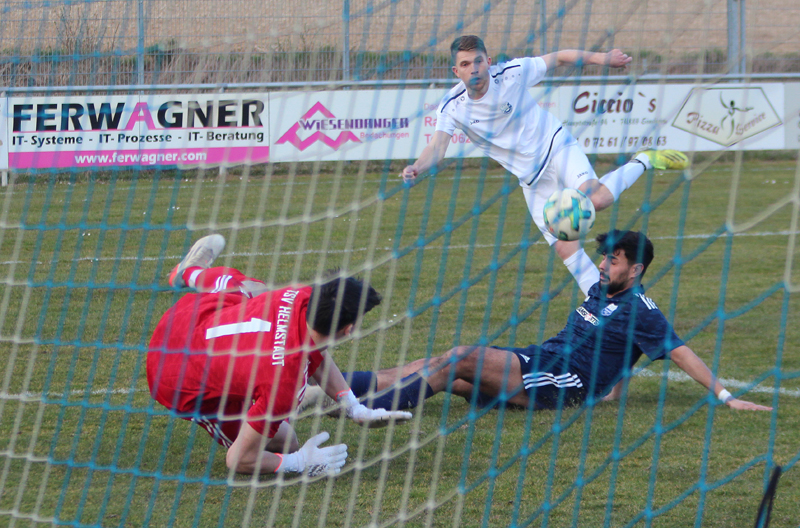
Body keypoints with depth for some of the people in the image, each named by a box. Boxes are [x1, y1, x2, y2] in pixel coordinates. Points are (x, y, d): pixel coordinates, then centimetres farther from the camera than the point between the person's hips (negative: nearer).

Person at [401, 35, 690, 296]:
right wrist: (417, 168, -42)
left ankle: (644, 162, -5)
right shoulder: (451, 107, -11)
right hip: (532, 181, 3)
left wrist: (599, 57, -13)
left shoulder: (512, 74, -16)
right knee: (564, 247, -5)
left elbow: (560, 57, -4)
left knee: (597, 199, -31)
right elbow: (436, 148, -20)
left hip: (557, 147, -3)